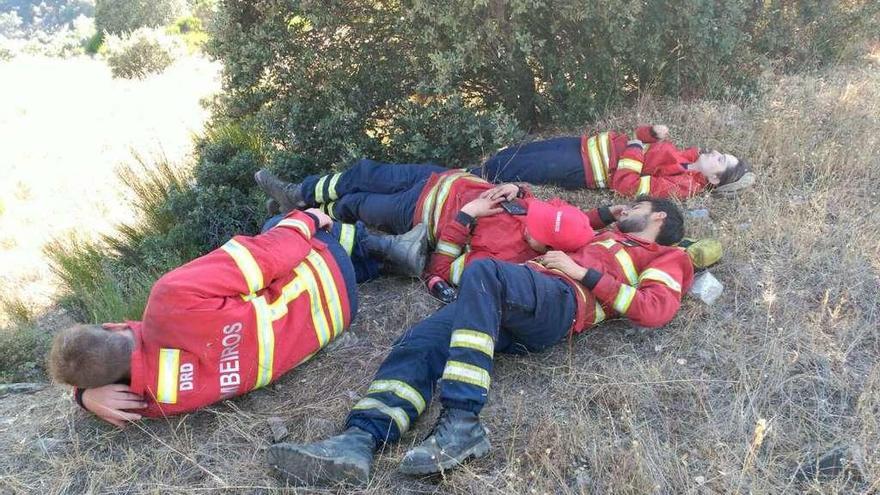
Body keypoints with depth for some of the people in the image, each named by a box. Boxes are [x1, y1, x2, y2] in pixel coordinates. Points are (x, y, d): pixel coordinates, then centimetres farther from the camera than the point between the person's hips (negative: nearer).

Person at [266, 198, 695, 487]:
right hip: (508, 308, 7)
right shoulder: (603, 238, 42)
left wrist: (582, 272, -1)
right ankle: (361, 438, -35)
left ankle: (462, 424, -41)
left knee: (484, 271, -37)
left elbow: (655, 310, 1)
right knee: (420, 341, -18)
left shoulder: (664, 257, 21)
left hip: (562, 300, -7)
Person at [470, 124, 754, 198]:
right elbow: (644, 136, 18)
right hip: (590, 143, 8)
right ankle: (468, 176, 24)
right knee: (513, 154, 8)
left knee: (508, 170, -6)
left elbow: (626, 184, -26)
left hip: (583, 169, -8)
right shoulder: (689, 158, 8)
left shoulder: (682, 185, -17)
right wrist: (655, 131, -3)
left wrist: (635, 148, -17)